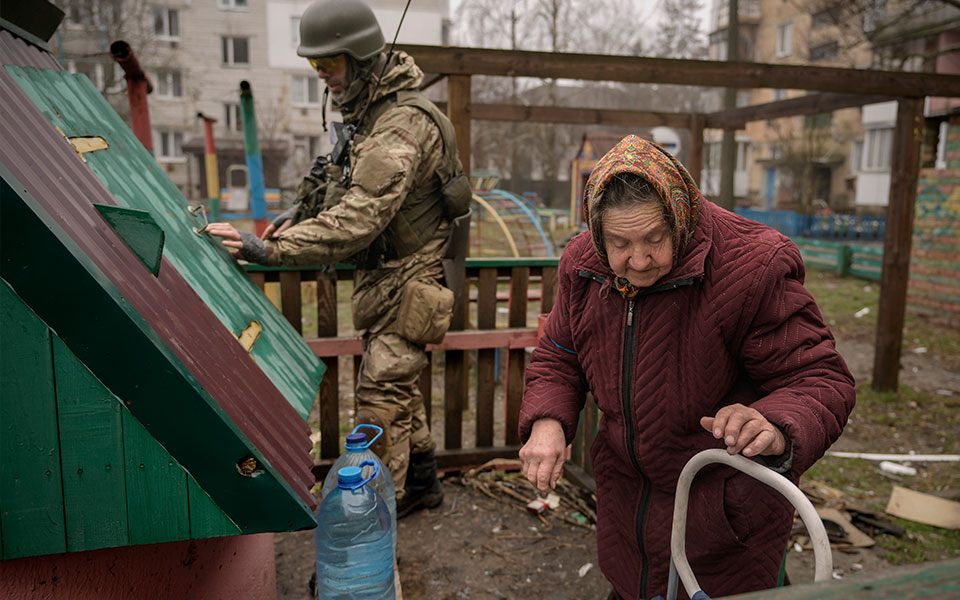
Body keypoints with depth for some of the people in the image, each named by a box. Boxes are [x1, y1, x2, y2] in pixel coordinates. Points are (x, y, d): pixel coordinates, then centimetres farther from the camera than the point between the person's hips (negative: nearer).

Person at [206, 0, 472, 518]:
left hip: (406, 281, -10)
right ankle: (420, 483, 37)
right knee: (398, 384, 20)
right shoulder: (372, 110, 8)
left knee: (380, 397, -3)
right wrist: (299, 214, 4)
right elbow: (351, 189, 20)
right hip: (385, 276, 10)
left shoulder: (400, 127, -25)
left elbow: (356, 221, -32)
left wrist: (267, 248, -33)